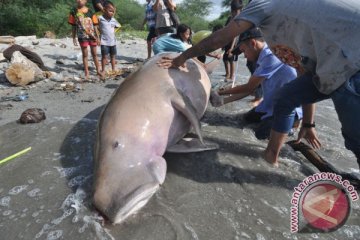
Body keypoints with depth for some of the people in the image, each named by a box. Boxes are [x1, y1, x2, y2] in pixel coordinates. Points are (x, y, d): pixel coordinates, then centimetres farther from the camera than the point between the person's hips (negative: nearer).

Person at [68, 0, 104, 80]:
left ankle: (98, 71, 22)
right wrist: (74, 38, 4)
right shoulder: (74, 11, 0)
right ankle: (86, 73, 14)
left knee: (94, 53, 10)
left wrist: (97, 37, 2)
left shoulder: (90, 11, 1)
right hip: (82, 36, 0)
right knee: (85, 54, 7)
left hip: (92, 35, 1)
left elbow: (94, 25, 4)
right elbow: (74, 26, 5)